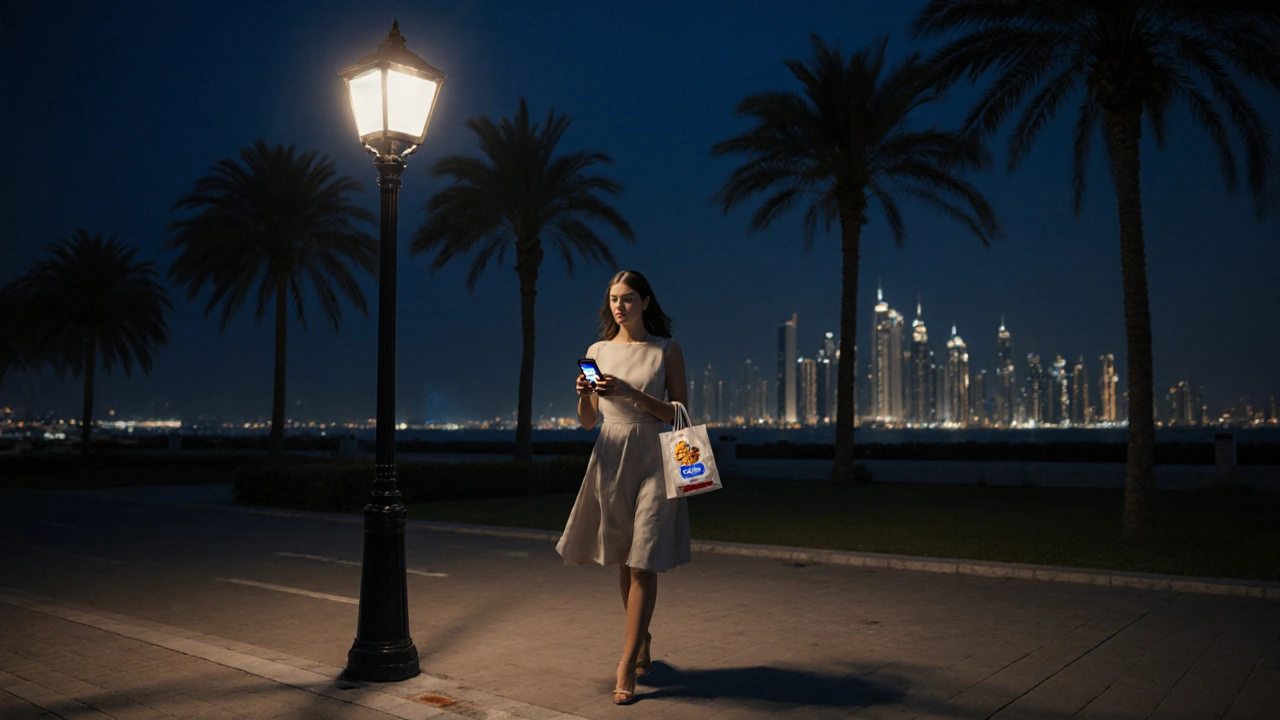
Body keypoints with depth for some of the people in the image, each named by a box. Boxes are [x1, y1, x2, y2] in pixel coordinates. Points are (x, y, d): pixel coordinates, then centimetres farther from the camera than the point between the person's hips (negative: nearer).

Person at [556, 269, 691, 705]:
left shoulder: (666, 350, 1)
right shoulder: (598, 351, 9)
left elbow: (678, 413, -5)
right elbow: (587, 422, 10)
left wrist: (630, 392, -16)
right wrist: (584, 395, -12)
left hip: (652, 460, -3)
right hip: (611, 459, 3)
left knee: (643, 564, -8)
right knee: (624, 561, 11)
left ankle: (627, 665, -3)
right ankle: (642, 642, 30)